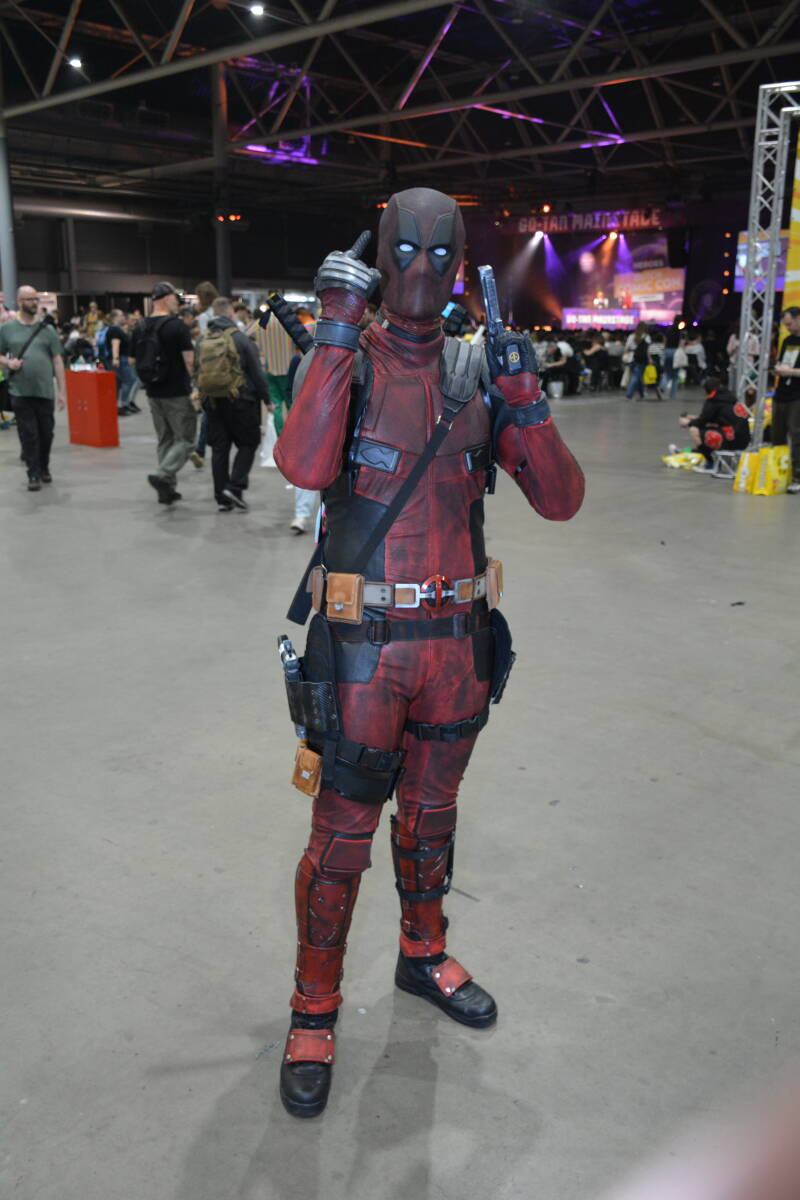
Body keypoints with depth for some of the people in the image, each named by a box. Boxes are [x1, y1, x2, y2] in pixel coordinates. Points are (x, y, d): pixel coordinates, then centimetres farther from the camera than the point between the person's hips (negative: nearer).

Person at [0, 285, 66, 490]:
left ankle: (44, 468, 28)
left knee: (46, 433, 9)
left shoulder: (47, 329, 5)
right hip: (20, 392, -1)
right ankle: (34, 475, 5)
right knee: (28, 435, -1)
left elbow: (58, 360, 4)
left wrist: (62, 390, 0)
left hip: (45, 391, 1)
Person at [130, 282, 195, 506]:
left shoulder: (140, 328, 8)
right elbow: (190, 361, -13)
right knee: (184, 440, 0)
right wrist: (195, 386, 1)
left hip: (153, 393, 7)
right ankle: (162, 475, -18)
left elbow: (135, 360, 13)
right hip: (177, 394, -7)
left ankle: (167, 490, 15)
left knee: (165, 440, 15)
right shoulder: (177, 326, -12)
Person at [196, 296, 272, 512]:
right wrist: (266, 399, 1)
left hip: (212, 402, 5)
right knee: (248, 443, 7)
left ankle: (222, 498, 10)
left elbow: (198, 373, 10)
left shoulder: (203, 340, 5)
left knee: (219, 448, 9)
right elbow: (256, 372, -8)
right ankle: (235, 487, -8)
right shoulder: (240, 338, -9)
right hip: (239, 400, -5)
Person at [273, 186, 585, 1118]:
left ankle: (423, 956, 45)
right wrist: (339, 334, -26)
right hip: (362, 646, -3)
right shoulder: (345, 360, -6)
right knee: (341, 837, 6)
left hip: (458, 640, 4)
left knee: (431, 817, 21)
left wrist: (524, 407, -16)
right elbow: (303, 466, -28)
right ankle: (314, 1013, 28)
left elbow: (560, 500, -1)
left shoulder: (480, 371, 3)